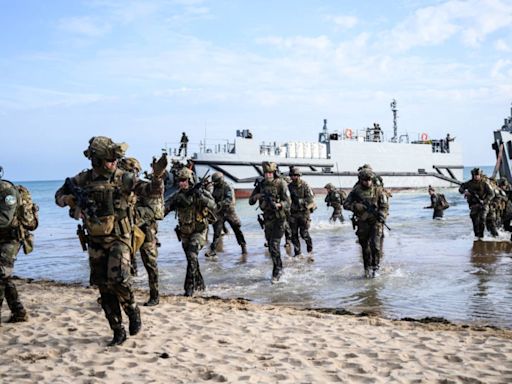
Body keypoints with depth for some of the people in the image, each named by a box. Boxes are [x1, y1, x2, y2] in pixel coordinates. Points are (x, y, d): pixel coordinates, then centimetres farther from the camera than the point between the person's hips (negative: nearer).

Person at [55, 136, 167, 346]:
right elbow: (59, 196, 13)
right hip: (95, 242, 4)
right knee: (104, 288, 7)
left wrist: (157, 176, -38)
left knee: (118, 279, -22)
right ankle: (118, 332, 20)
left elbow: (153, 191, -17)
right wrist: (71, 199, -10)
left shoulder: (124, 179, -9)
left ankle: (133, 311, 8)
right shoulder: (83, 180, 1)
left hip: (119, 239, -4)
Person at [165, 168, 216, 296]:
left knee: (192, 256, -20)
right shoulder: (178, 195, 0)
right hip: (185, 232, 5)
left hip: (198, 231, -5)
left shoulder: (201, 192, -12)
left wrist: (201, 196, -38)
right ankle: (199, 284, 31)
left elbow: (213, 206, -26)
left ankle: (190, 286, -15)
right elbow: (166, 206, -6)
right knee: (191, 258, 14)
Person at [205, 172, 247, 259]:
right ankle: (213, 250, -7)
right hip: (220, 213, 5)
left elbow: (229, 199, -28)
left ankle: (243, 247, 25)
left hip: (229, 212, -5)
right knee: (217, 231, -5)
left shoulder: (227, 187, -13)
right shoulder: (215, 188, 8)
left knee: (237, 230, 8)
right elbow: (213, 199, 20)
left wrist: (221, 203, -42)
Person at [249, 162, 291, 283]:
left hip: (278, 218, -6)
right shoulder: (261, 184, 4)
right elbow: (251, 201, 4)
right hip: (267, 218, 6)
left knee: (274, 245, -12)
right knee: (270, 245, 14)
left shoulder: (281, 184, -11)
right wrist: (257, 196, -17)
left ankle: (277, 271, -2)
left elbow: (287, 202, -13)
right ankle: (279, 268, 29)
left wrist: (278, 205, -33)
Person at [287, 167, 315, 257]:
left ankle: (310, 249, 20)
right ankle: (297, 252, 14)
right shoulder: (290, 186, 5)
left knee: (304, 233, -5)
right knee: (294, 234, 4)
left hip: (304, 212, -4)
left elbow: (311, 198, -13)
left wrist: (300, 201, -22)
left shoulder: (305, 185, -8)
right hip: (293, 212, 4)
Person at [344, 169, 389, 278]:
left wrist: (381, 215, -18)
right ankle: (367, 268, 22)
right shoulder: (356, 191, 1)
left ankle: (375, 267, 2)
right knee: (365, 246, 8)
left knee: (375, 245, -14)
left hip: (376, 221, -2)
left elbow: (385, 206, 0)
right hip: (363, 223, 2)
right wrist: (357, 206, -15)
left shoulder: (378, 190, -1)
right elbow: (346, 204, 2)